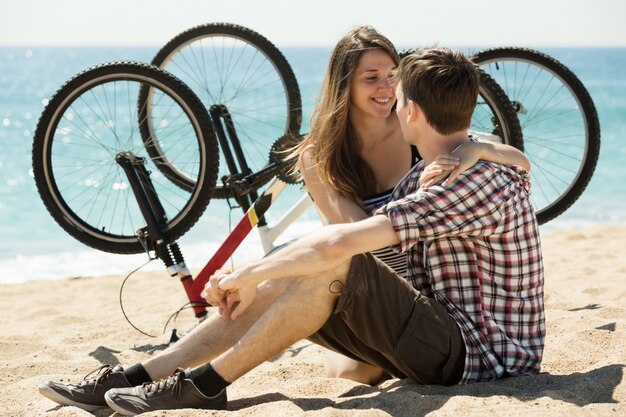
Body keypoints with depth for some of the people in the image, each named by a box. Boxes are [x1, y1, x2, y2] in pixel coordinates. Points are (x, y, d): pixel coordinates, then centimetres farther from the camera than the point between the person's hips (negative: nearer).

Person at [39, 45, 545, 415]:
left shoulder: (481, 181, -22)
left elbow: (339, 243, -29)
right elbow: (364, 235, 11)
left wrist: (247, 275, -17)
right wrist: (248, 279, 0)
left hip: (482, 357, -9)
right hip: (444, 341, 9)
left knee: (334, 268, -25)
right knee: (283, 284, -3)